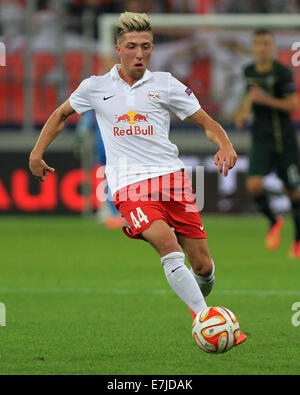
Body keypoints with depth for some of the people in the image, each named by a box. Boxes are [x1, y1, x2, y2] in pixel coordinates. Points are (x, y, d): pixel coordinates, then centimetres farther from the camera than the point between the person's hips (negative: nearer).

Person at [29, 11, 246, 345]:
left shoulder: (165, 85, 10)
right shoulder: (96, 87, 11)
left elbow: (208, 123, 12)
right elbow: (61, 114, 29)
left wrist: (225, 146, -9)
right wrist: (37, 154, 22)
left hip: (172, 177, 2)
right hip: (129, 186, -2)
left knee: (203, 267, -1)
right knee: (168, 244, -29)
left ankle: (198, 306, 33)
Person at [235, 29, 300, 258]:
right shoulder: (249, 72, 7)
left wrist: (266, 100, -23)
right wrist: (243, 114, 6)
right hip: (261, 139, 3)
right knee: (254, 185, -17)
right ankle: (274, 222, 11)